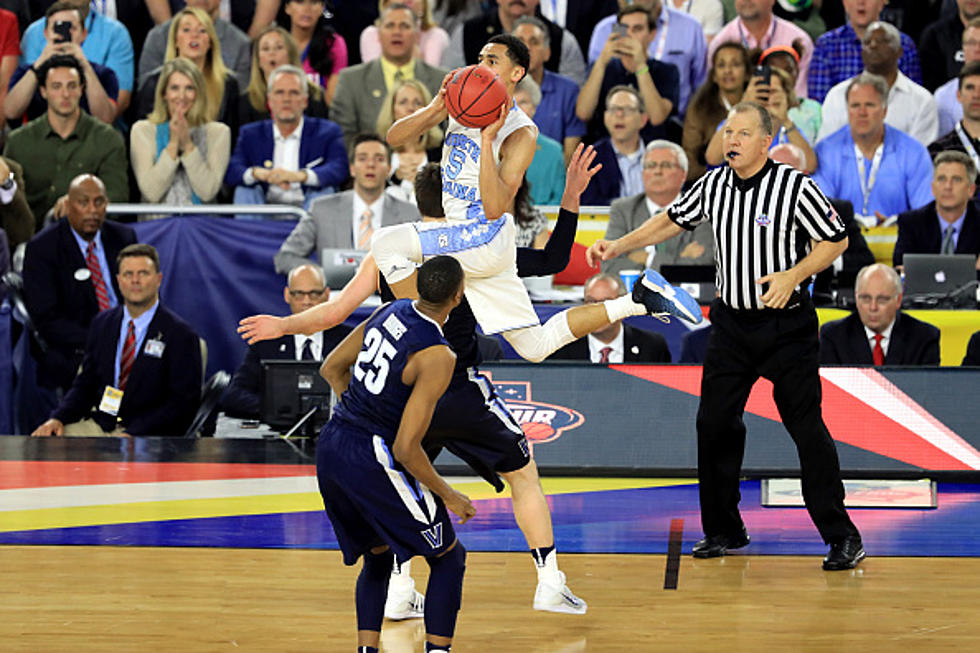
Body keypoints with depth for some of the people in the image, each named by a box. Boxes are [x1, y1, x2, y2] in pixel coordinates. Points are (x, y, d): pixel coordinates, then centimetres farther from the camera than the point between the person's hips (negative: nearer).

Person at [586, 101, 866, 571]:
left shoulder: (795, 187, -12)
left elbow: (835, 240, -6)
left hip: (786, 325, -5)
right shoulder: (714, 185, 3)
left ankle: (842, 536, -2)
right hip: (731, 323, 5)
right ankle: (723, 530, 18)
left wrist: (793, 276, -19)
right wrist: (619, 246, 11)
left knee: (807, 427, -8)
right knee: (714, 423, 5)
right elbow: (673, 220, 18)